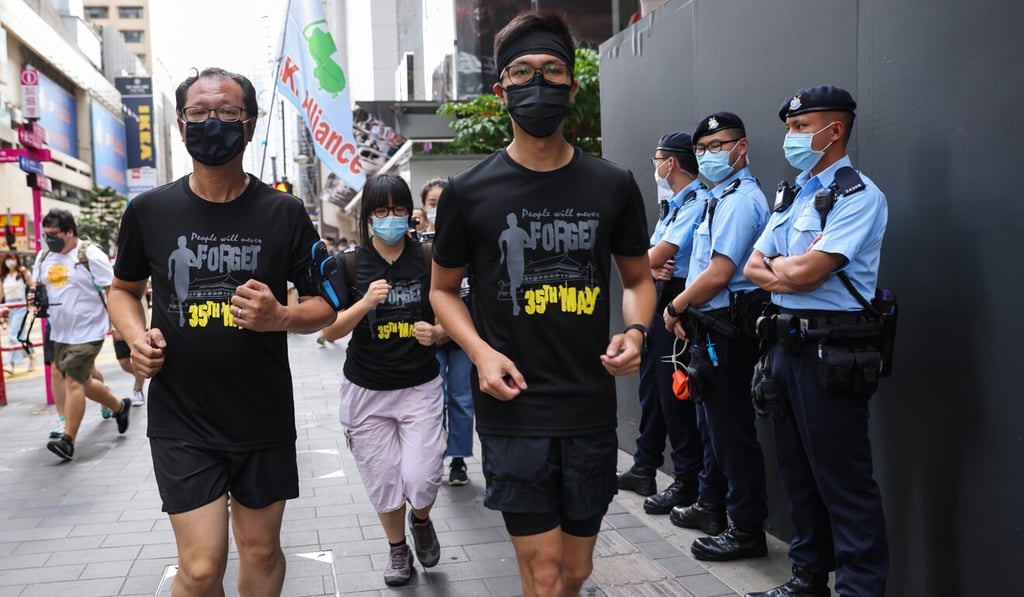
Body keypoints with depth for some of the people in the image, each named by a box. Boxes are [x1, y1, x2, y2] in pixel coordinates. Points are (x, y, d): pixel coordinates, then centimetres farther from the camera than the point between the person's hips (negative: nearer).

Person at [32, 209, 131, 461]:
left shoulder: (90, 255, -13)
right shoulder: (43, 257, 8)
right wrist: (36, 298, -3)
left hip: (88, 331, -8)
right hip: (60, 333, 8)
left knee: (73, 381, -10)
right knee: (81, 382, 16)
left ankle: (68, 440, -4)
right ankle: (119, 407, 38)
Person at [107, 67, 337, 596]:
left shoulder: (284, 213, -4)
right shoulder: (149, 210, -1)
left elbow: (324, 305, 2)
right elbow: (123, 288, 15)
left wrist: (280, 317, -19)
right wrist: (136, 335, -6)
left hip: (264, 418, 1)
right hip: (181, 421, 0)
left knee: (261, 551, 15)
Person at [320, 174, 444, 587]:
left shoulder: (428, 259, -5)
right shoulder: (351, 264, -6)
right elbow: (329, 331, -9)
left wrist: (436, 333, -16)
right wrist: (365, 303, -24)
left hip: (420, 386, 0)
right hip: (367, 390, 1)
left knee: (420, 480, -7)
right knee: (383, 480, 9)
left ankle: (422, 521, 29)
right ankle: (397, 549, 36)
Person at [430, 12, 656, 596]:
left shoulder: (613, 185, 2)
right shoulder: (469, 192, -2)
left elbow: (638, 278, 14)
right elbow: (444, 288, 8)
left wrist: (636, 331, -8)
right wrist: (480, 352, -9)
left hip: (591, 411, 3)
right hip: (514, 411, -2)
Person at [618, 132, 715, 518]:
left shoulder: (697, 203, -15)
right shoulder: (670, 204, 17)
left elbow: (659, 255, -21)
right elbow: (647, 258, 14)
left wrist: (646, 259, 1)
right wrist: (652, 266, -8)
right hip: (655, 301, 10)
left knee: (675, 393, -4)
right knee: (651, 386, 16)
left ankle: (687, 483, 7)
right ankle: (644, 468, 28)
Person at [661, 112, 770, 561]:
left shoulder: (740, 200, -16)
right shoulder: (721, 198, 16)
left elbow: (718, 274, -23)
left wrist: (674, 308, -10)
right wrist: (685, 312, 6)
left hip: (727, 332, -10)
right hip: (711, 328, 10)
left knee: (731, 430, -2)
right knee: (711, 423, 20)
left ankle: (747, 529, 9)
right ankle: (712, 507, 34)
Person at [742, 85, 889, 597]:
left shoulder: (857, 195, -11)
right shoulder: (793, 195, 16)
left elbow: (807, 271, -20)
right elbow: (753, 267, 11)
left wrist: (776, 267, 0)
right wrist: (791, 272, -9)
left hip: (831, 351, -9)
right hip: (786, 342, 9)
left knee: (843, 479, -3)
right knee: (797, 471, 16)